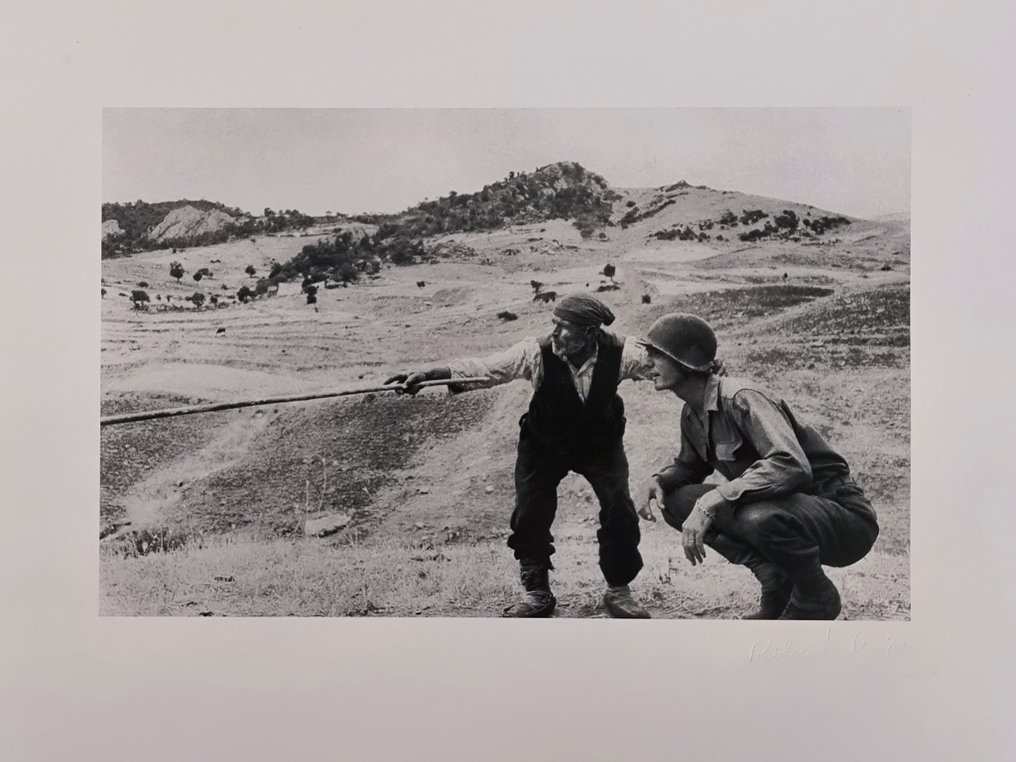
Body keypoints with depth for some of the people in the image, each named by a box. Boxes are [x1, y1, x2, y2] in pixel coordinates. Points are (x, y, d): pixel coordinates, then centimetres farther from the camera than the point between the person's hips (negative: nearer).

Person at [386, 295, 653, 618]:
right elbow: (483, 368, -30)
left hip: (601, 444, 0)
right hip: (545, 445, 0)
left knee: (620, 512, -6)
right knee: (530, 516, -3)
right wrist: (425, 375, -39)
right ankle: (537, 593, 20)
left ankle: (618, 591, 17)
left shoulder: (619, 353, -25)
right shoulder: (537, 353, -27)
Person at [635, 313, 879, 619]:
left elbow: (793, 466, -38)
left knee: (760, 518, -40)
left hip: (844, 516, -8)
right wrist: (656, 480, -4)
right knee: (674, 499, -4)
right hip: (783, 507, 8)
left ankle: (816, 598, -6)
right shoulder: (692, 414, 2)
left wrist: (710, 501, -39)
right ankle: (776, 580, 3)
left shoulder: (741, 399, -25)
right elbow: (689, 466, 19)